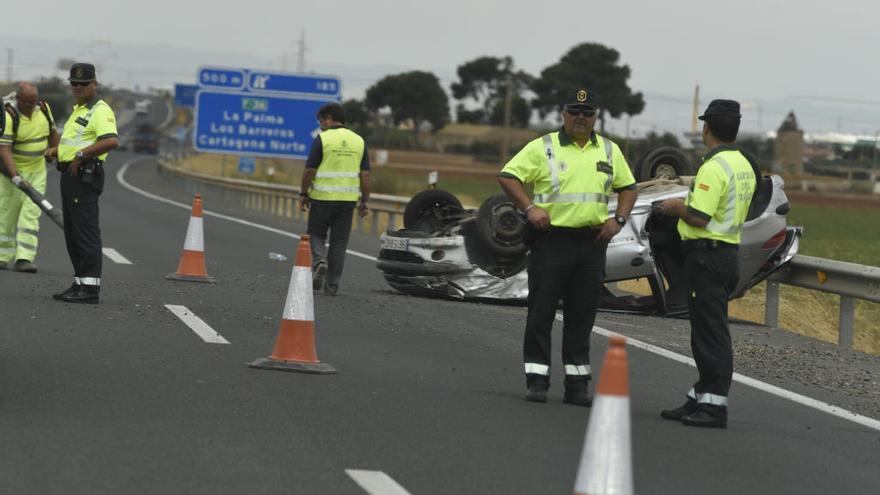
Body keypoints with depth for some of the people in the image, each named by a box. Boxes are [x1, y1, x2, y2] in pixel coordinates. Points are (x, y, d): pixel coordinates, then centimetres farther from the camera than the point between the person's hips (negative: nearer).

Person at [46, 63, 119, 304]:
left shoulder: (100, 110, -12)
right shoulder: (78, 110, 20)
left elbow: (111, 141, -28)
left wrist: (80, 155, -24)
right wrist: (57, 149, 15)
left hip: (85, 176, -11)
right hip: (70, 174, 11)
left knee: (86, 231, -11)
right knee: (72, 232, 13)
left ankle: (90, 288, -12)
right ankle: (80, 283, 19)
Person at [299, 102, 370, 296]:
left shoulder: (322, 139, -8)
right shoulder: (358, 141, 6)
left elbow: (310, 170, -9)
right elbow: (365, 175, 3)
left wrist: (303, 194, 2)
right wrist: (364, 201, 8)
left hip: (323, 197, -4)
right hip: (348, 199, 4)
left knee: (316, 234, 12)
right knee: (339, 242, 8)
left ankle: (319, 262, -16)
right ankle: (332, 286, 9)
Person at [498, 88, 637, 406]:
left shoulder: (610, 151, 12)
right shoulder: (543, 148, -1)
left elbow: (628, 187, 21)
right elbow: (507, 176, -3)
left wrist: (619, 219, 5)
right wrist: (530, 208, -13)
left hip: (592, 243, 4)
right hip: (551, 239, -3)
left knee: (582, 316, 7)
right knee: (541, 311, -2)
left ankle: (577, 384, 12)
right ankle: (537, 380, 3)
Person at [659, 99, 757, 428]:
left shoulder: (713, 167, -17)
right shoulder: (745, 166, 13)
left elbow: (699, 217, -22)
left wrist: (676, 207, -4)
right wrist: (686, 204, 20)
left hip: (706, 254, -10)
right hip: (728, 252, 10)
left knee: (710, 333, -7)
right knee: (707, 331, 15)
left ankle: (715, 405, -6)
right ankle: (701, 398, 21)